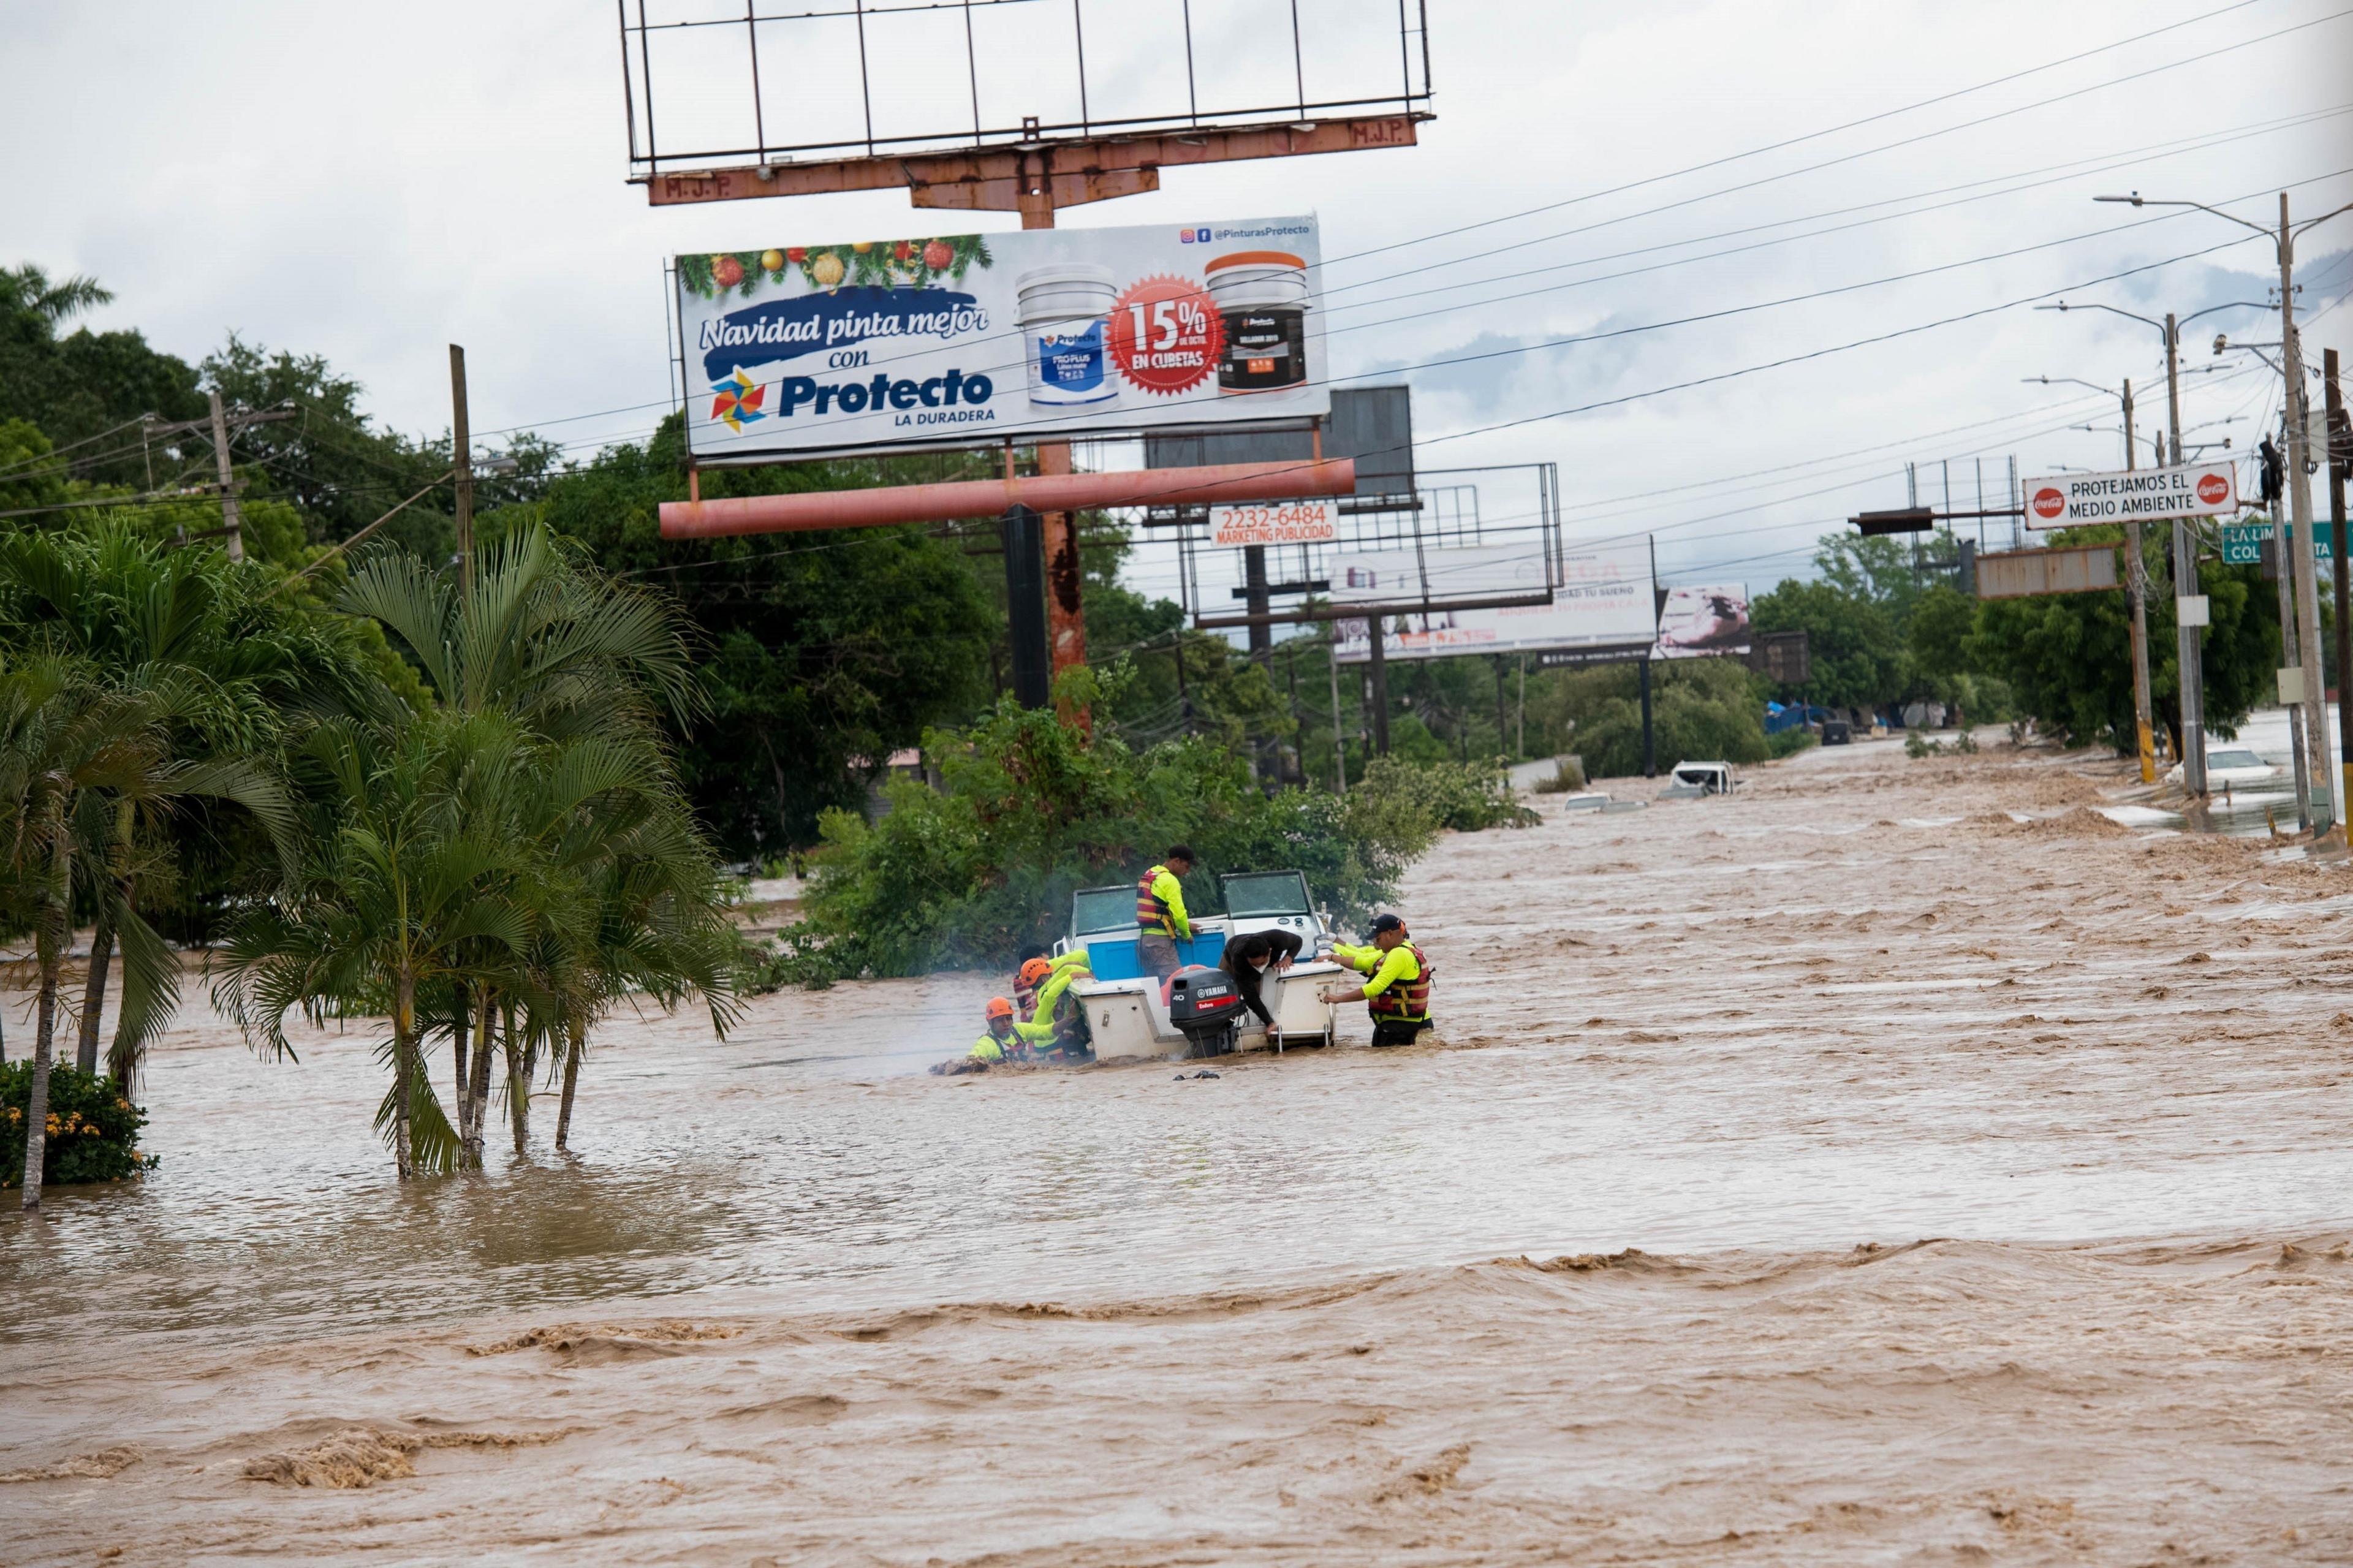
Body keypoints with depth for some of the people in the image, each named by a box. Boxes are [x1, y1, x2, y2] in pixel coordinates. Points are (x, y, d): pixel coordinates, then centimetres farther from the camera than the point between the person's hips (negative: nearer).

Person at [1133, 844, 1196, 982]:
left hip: (1144, 938, 9)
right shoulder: (1169, 880, -10)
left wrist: (1184, 924, 20)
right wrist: (1187, 935, 2)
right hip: (1160, 939, -9)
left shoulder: (1147, 876, 18)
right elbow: (1179, 913, -15)